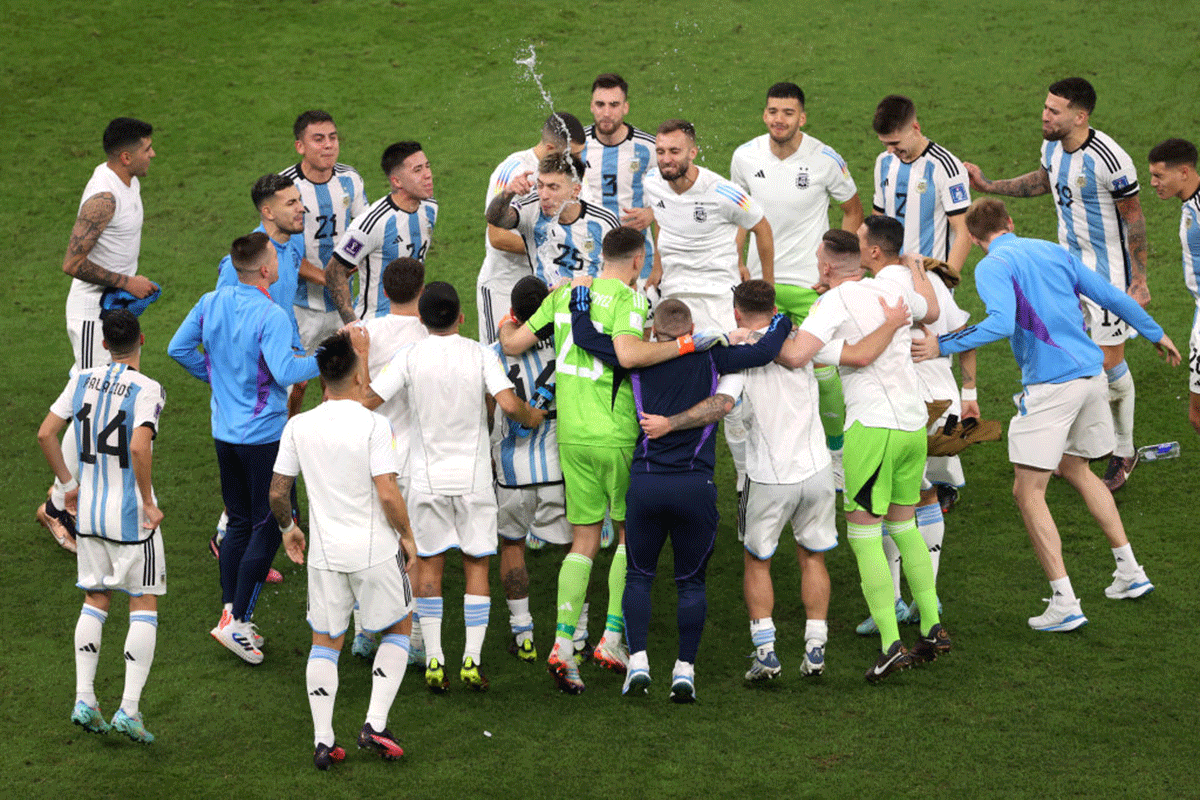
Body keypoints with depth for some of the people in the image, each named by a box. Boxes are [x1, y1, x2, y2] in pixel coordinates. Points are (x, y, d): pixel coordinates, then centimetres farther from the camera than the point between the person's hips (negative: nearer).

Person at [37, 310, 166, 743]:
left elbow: (46, 434, 1)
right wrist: (149, 503, -15)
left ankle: (84, 699, 10)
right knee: (144, 605, 4)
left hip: (89, 511, 5)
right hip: (131, 513, -5)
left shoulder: (83, 380, 1)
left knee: (95, 600, 16)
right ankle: (129, 708, -3)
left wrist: (68, 483, 13)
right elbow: (140, 447, -28)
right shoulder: (147, 390, -15)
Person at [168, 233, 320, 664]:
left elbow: (178, 348, 10)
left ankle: (230, 614, 15)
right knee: (268, 527, 2)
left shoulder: (211, 303, 2)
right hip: (264, 435, -7)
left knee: (239, 522, 17)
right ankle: (237, 622, -1)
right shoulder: (271, 316, -20)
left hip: (224, 431, 7)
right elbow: (284, 372, -29)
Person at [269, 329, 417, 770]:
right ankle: (375, 723, 7)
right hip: (375, 551, -3)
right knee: (398, 628, 17)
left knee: (325, 641, 15)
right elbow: (387, 492, -19)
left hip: (324, 553, 3)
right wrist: (406, 535, -2)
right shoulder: (373, 425, -14)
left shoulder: (298, 426, -2)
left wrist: (288, 529, 22)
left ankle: (323, 741, 10)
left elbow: (277, 492, 3)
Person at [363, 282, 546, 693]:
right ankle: (472, 660, 1)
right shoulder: (480, 354, -7)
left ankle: (434, 660, 3)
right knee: (476, 565, 8)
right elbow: (509, 404, -17)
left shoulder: (409, 357, -6)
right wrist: (533, 416, 4)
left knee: (428, 566, 9)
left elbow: (367, 401, -9)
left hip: (427, 477, 0)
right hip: (474, 477, 0)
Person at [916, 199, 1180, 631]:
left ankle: (1064, 604, -5)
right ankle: (1130, 571, 30)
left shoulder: (993, 266, -6)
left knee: (1028, 492, -1)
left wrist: (942, 346, -20)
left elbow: (1001, 323, -24)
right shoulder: (1053, 252, 14)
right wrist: (1156, 334, 29)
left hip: (1050, 385, -8)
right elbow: (1111, 296, 17)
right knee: (1075, 469, 28)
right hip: (1090, 373, 8)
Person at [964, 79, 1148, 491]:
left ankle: (1123, 450, 18)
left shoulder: (1109, 160, -26)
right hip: (1069, 264, 7)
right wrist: (989, 186, 15)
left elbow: (1134, 218, -17)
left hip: (1109, 270, -7)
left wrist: (1139, 280, -14)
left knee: (1109, 362, -1)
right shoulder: (1053, 147, -2)